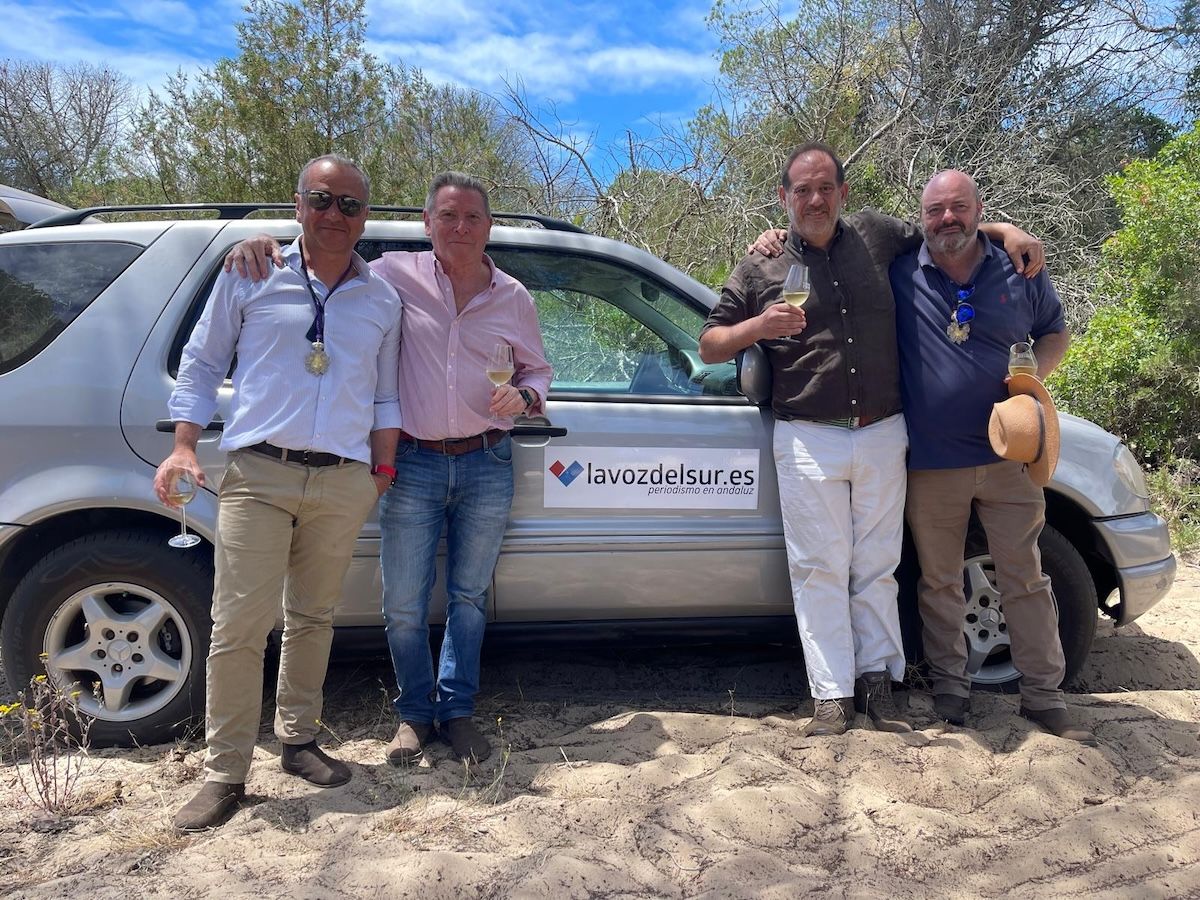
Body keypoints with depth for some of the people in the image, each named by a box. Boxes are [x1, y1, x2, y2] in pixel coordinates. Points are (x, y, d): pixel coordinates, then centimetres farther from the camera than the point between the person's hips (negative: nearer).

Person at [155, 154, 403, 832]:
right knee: (240, 624, -6)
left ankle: (299, 741, 29)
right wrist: (184, 446, 0)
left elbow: (386, 396, 17)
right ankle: (226, 775, 7)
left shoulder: (382, 300, 12)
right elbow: (202, 363, 10)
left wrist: (383, 471, 11)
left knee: (313, 618, 13)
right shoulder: (251, 277, 6)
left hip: (344, 482, 3)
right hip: (258, 474, -2)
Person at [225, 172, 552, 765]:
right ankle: (415, 712, 27)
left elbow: (538, 371, 16)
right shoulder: (397, 275, -2)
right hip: (412, 465, -1)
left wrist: (524, 396, -7)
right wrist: (263, 245, -12)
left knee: (469, 598, 13)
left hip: (486, 466, 2)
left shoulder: (514, 299, 6)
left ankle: (457, 711, 30)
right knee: (404, 606, 5)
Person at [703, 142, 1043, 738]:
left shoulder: (876, 236, 9)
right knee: (819, 569, 0)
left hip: (882, 436, 2)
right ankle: (831, 694, 7)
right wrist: (759, 326, -13)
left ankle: (877, 680, 19)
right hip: (808, 440, -2)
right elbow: (710, 346, 5)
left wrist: (1005, 230, 9)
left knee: (876, 566, 9)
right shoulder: (761, 268, 4)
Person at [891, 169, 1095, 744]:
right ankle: (949, 686, 26)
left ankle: (1044, 695, 19)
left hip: (1007, 455, 1)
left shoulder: (1020, 273, 4)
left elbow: (1055, 333, 17)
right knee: (939, 583, 10)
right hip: (930, 463, -1)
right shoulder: (899, 274, -2)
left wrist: (1036, 373, -4)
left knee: (1025, 579, 7)